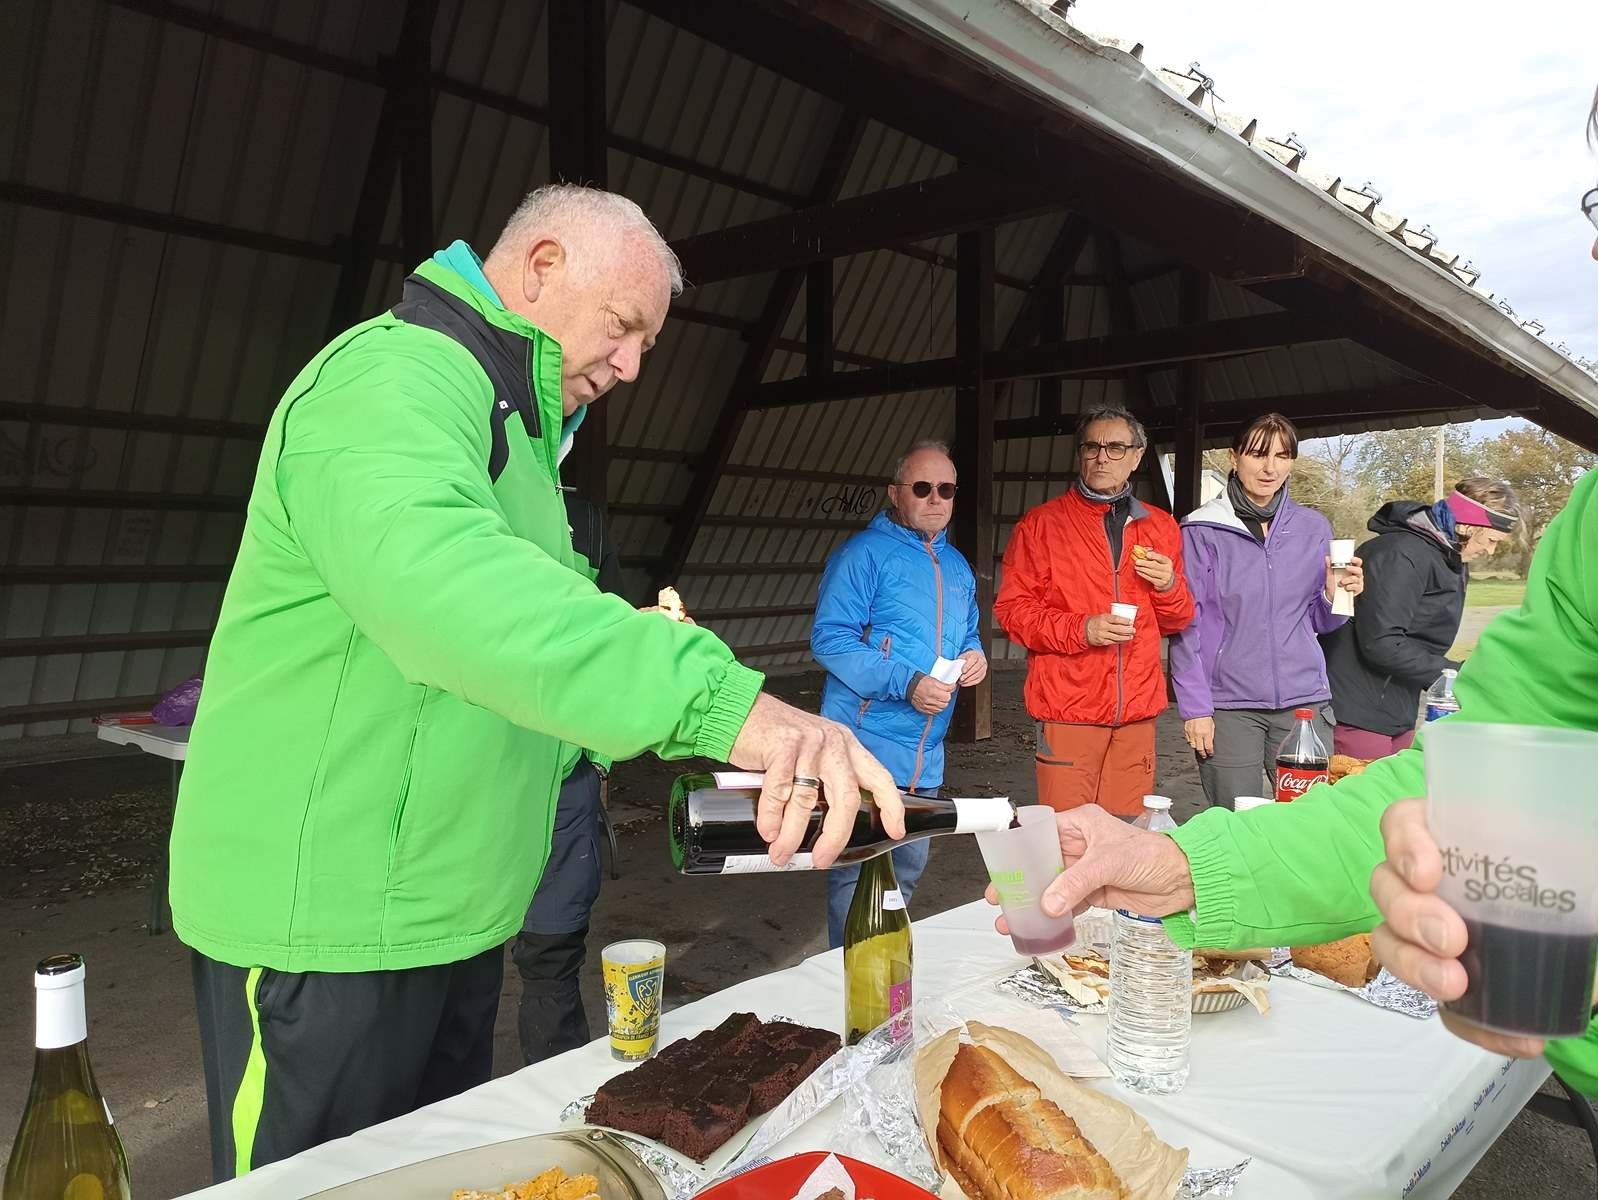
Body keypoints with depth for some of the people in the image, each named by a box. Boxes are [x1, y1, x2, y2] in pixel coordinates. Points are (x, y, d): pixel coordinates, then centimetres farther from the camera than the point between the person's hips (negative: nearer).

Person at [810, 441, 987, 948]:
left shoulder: (957, 566, 15)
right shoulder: (863, 554, -10)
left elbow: (967, 636, 26)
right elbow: (829, 638, -18)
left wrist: (975, 657, 1)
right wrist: (906, 683, -25)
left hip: (925, 754, 8)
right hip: (866, 747, -8)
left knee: (907, 869, 19)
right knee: (856, 871, -3)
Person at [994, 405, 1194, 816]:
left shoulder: (1161, 527, 14)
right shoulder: (1041, 524, 1)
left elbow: (1177, 622, 19)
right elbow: (1012, 609, -3)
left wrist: (1169, 587, -4)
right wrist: (1081, 629, -16)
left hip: (1137, 713, 4)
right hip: (1067, 713, -4)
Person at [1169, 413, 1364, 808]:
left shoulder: (1313, 527, 9)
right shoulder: (1202, 530, -2)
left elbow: (1319, 621, 16)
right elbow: (1186, 626, -2)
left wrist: (1335, 596, -6)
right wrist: (1195, 708, -7)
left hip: (1305, 701, 3)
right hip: (1229, 706, -3)